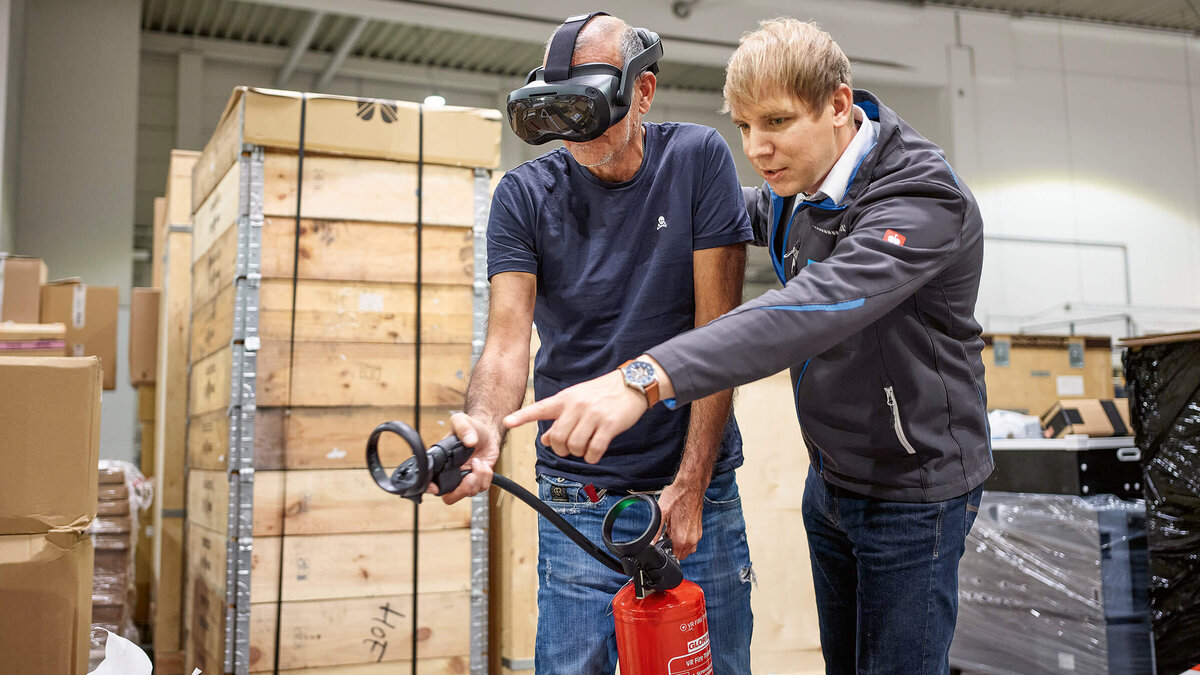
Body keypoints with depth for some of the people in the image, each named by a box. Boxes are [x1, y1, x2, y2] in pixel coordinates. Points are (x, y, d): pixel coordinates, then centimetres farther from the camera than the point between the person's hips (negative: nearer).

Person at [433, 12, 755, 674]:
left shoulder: (697, 160, -4)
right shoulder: (523, 195, -2)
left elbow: (717, 332, -7)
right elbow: (508, 340, -10)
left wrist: (691, 486, -11)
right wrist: (483, 426, -32)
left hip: (697, 485, 0)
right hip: (579, 502, 0)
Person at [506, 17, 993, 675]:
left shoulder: (924, 198, -28)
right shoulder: (798, 182, -2)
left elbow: (815, 307, -45)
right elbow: (755, 211, 23)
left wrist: (647, 378, -56)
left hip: (914, 491, -7)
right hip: (830, 478, 8)